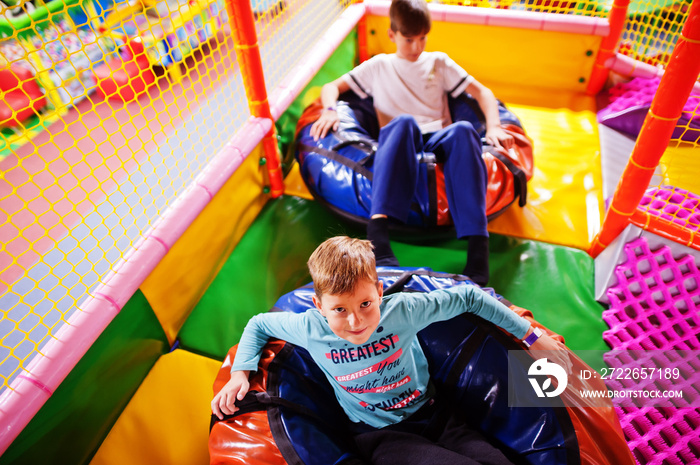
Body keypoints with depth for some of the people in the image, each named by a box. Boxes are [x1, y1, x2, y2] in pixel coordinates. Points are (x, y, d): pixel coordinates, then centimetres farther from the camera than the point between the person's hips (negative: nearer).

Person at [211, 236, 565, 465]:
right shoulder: (310, 329, -17)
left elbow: (467, 297, -10)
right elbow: (258, 324, 2)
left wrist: (532, 338, -3)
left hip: (433, 415, 2)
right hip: (380, 437, -2)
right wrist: (240, 373, -9)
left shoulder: (402, 309, -21)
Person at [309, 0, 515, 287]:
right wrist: (330, 109, -5)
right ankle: (377, 231, -53)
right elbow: (332, 87, 19)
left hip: (438, 140, 2)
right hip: (398, 143, -1)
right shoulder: (379, 66, 23)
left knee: (463, 130, -34)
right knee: (404, 122, -37)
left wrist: (493, 127, -1)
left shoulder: (439, 62, 26)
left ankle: (477, 251, -47)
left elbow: (483, 93, 19)